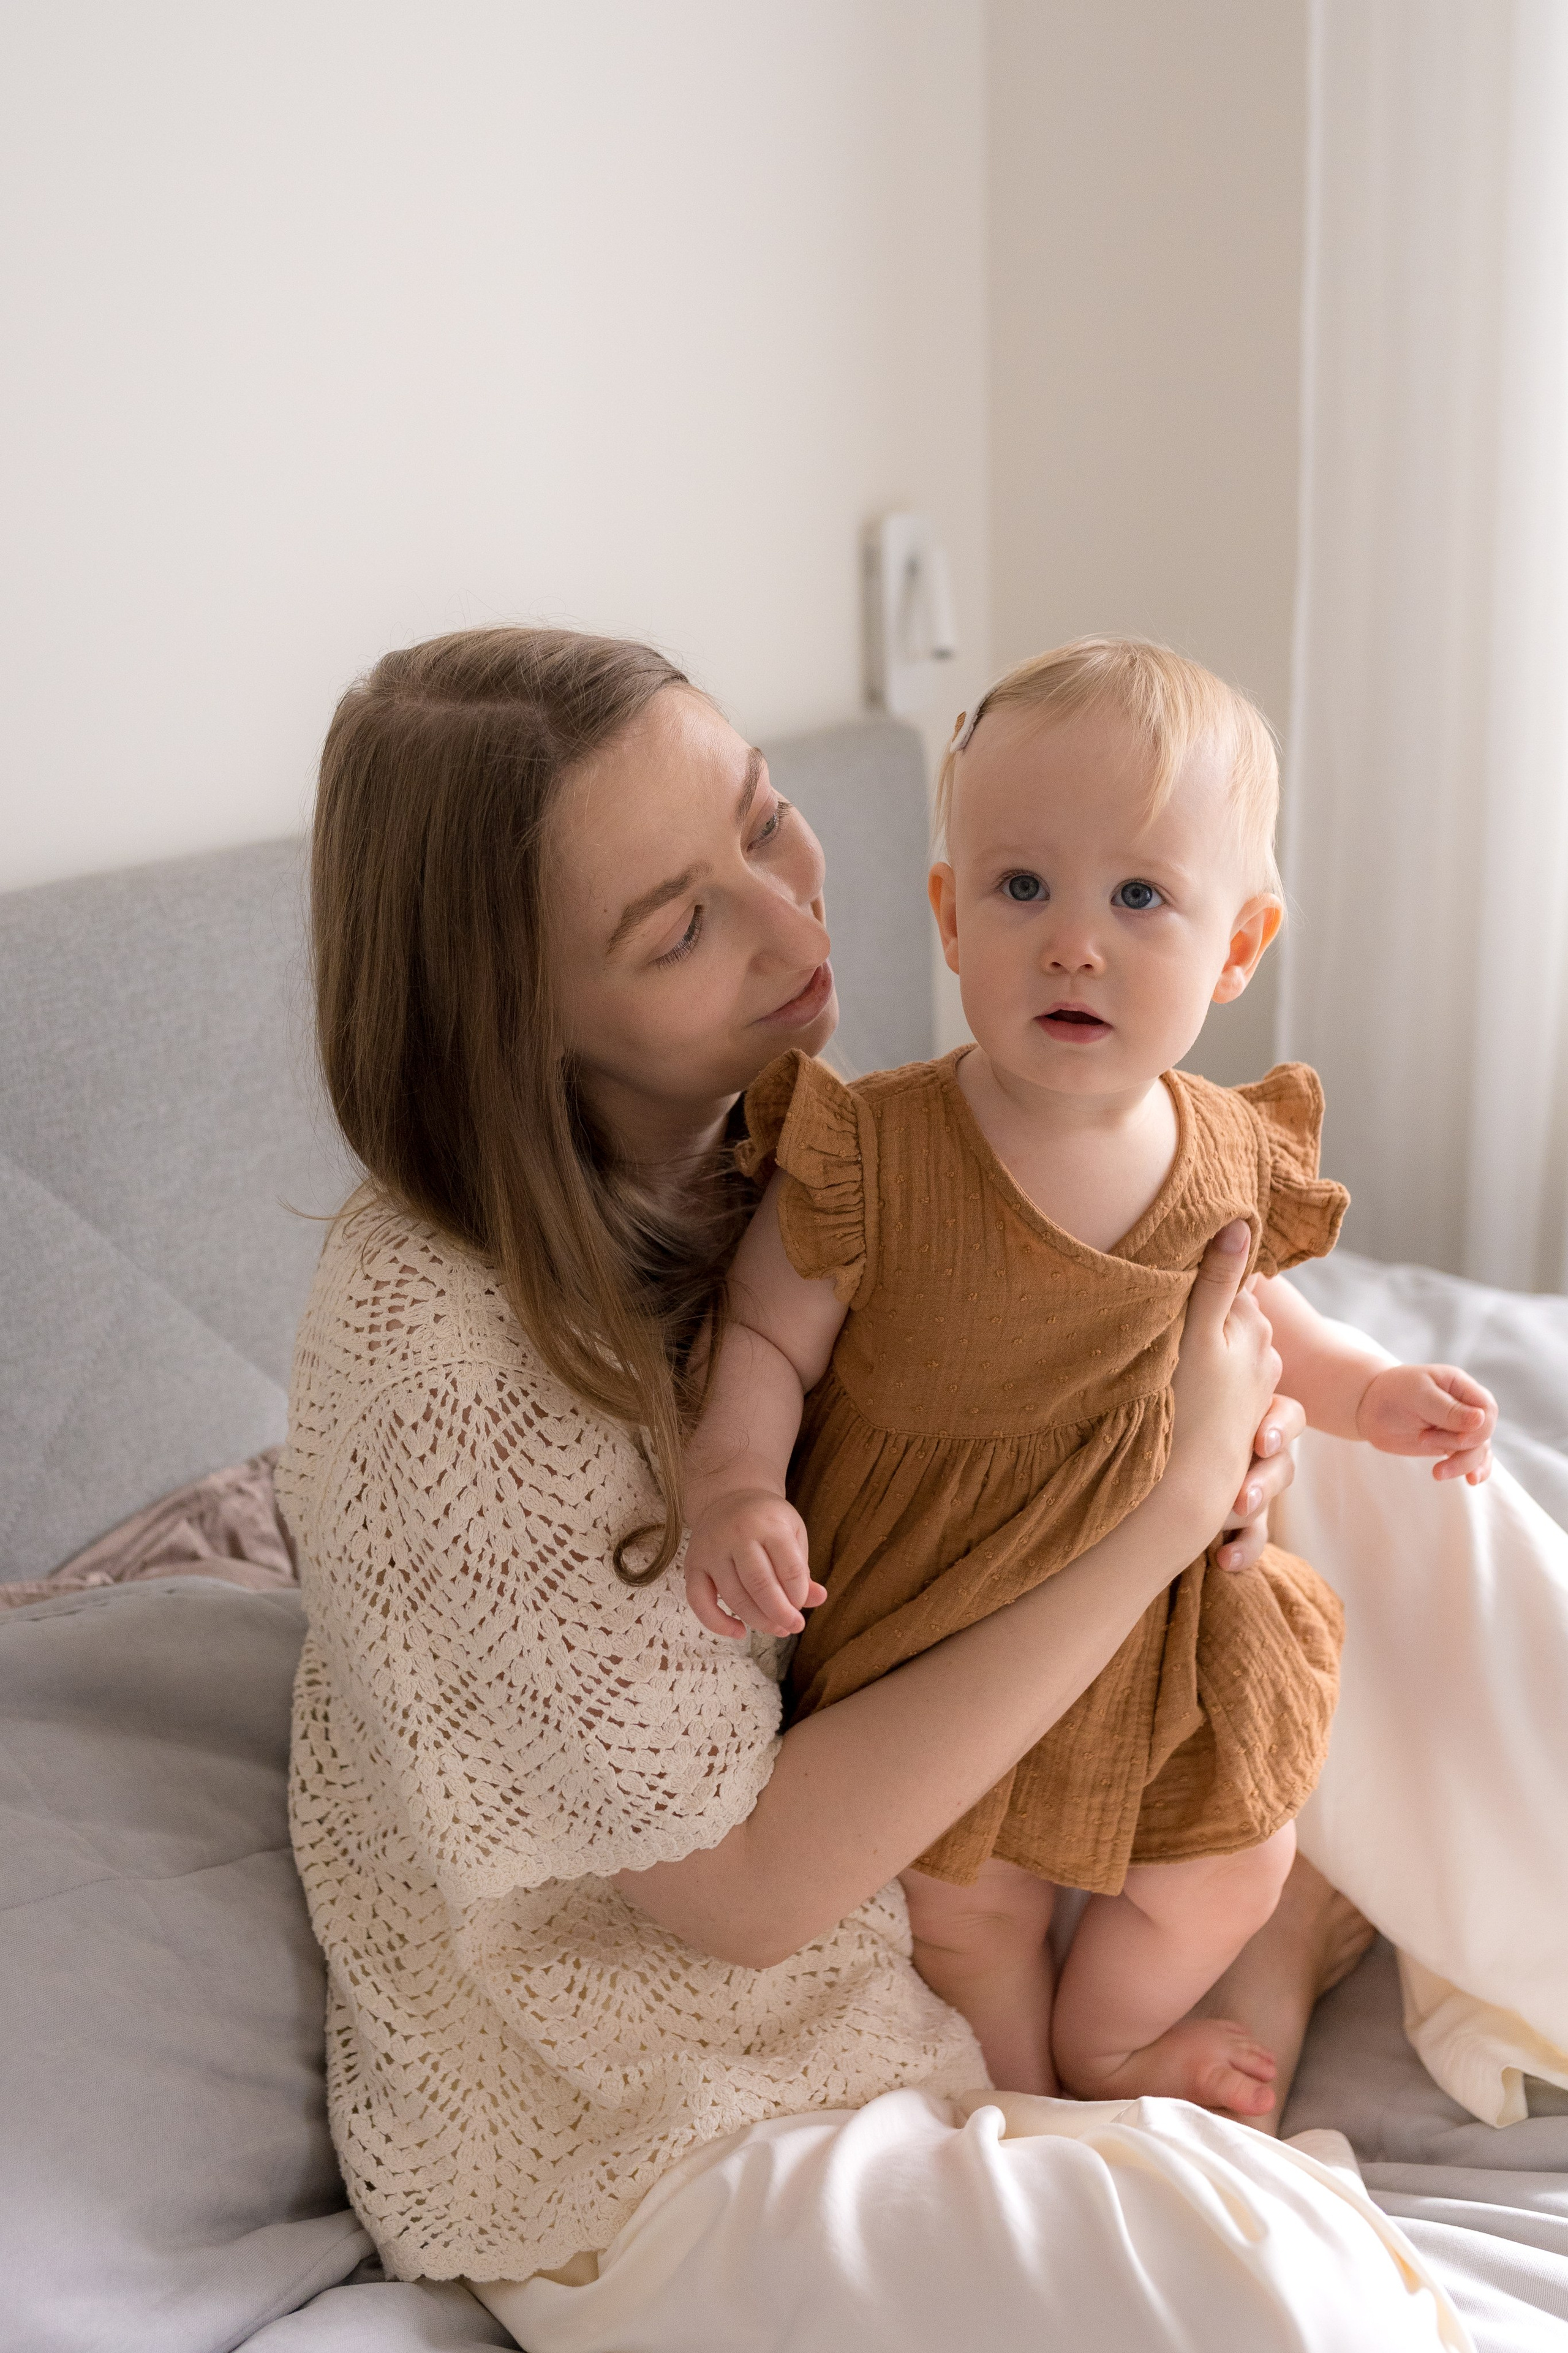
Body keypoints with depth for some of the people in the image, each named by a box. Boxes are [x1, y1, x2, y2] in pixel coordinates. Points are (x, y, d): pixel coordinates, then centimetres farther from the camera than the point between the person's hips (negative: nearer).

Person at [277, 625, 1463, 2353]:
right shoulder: (443, 1352, -30)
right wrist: (1167, 1509, -25)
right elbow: (741, 1884, -26)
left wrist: (1200, 1439, -14)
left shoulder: (760, 1140, -7)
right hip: (628, 2155, -7)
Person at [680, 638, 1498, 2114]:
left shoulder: (1229, 1156, -11)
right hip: (927, 1632, -4)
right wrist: (736, 1484, -35)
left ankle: (1109, 2042, 52)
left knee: (1226, 1879, 20)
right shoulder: (870, 1160, -26)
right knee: (971, 1911, 16)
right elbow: (764, 1338, -18)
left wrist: (1365, 1389, -1)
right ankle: (1024, 2103, 49)